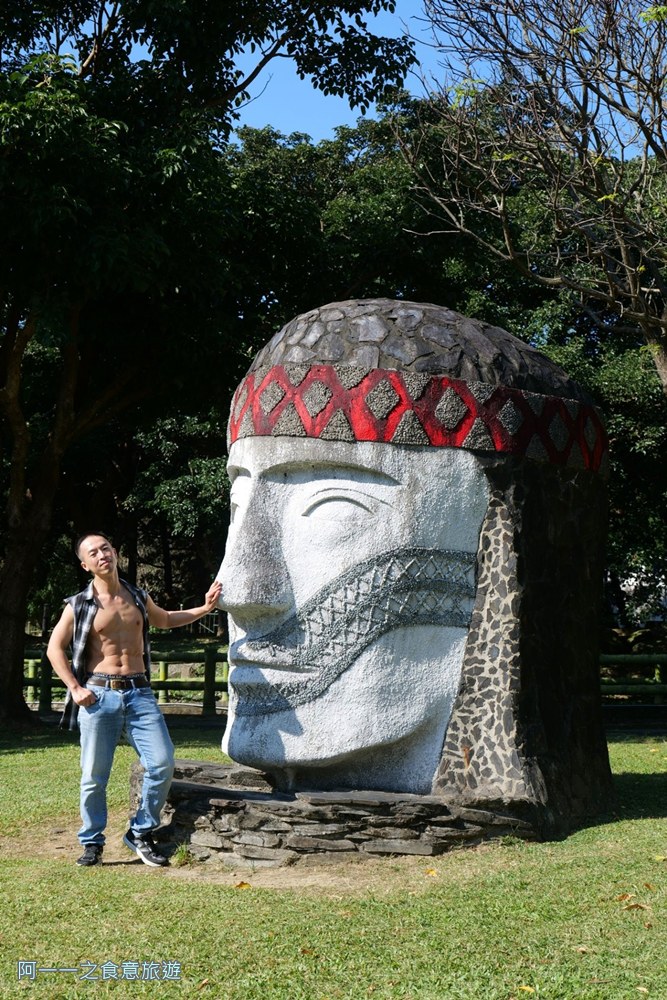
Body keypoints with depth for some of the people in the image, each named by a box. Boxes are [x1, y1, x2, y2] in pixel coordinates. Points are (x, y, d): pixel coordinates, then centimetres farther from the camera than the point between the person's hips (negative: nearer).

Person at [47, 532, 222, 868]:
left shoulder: (138, 598, 12)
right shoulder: (79, 606, 1)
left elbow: (165, 620, 32)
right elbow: (55, 648, 7)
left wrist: (205, 608, 22)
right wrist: (75, 688, -3)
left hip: (139, 693, 3)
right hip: (98, 695, -3)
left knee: (162, 763, -9)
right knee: (94, 776, 0)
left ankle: (140, 834, 8)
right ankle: (92, 843, 19)